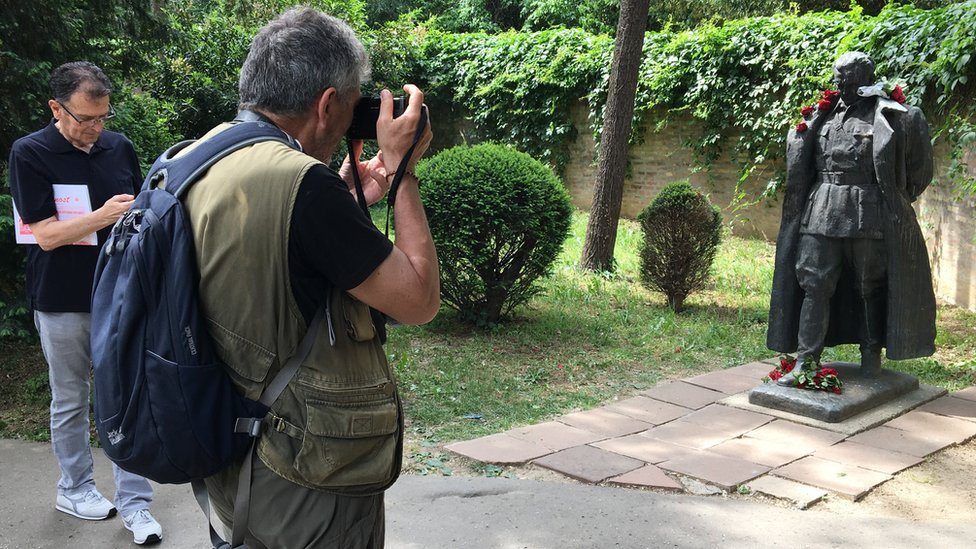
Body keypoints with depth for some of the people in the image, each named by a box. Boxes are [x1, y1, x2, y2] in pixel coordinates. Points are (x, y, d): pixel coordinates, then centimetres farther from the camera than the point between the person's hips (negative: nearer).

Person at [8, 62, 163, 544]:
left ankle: (134, 504, 12)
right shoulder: (29, 154, -8)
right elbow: (46, 234, -14)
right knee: (69, 401, 13)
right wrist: (103, 216, -26)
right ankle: (74, 489, 32)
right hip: (63, 304, -2)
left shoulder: (119, 147, 2)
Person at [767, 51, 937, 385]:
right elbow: (799, 159, 23)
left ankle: (871, 353, 24)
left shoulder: (890, 116, -2)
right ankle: (806, 359, 1)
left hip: (869, 215, -3)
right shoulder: (824, 114, 11)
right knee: (814, 285, -1)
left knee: (870, 286, 9)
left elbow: (919, 169, 3)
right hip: (821, 211, 4)